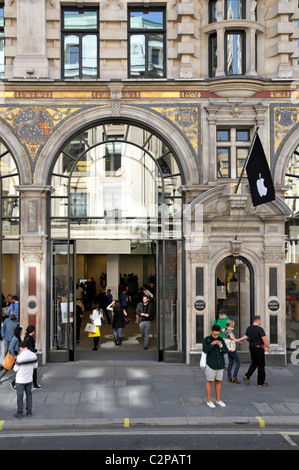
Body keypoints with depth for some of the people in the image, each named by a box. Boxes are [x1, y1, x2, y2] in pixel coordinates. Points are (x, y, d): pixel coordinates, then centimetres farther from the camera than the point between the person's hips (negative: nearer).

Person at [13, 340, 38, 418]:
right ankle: (29, 412, 21)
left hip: (20, 380, -5)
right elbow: (35, 366, 5)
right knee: (29, 395, 16)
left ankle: (20, 413, 17)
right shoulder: (34, 355, -7)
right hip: (29, 380, 5)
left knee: (20, 397, 8)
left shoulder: (20, 357, -24)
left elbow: (15, 369, -13)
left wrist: (16, 363, 6)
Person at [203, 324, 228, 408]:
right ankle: (209, 401, 11)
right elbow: (205, 350, -16)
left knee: (218, 381, 11)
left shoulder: (221, 340, 4)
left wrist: (221, 345, -19)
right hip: (210, 363, -4)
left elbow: (225, 351, -1)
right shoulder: (206, 339, -5)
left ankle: (218, 400, 21)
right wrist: (212, 344, -26)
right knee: (209, 381, 3)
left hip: (220, 364, 4)